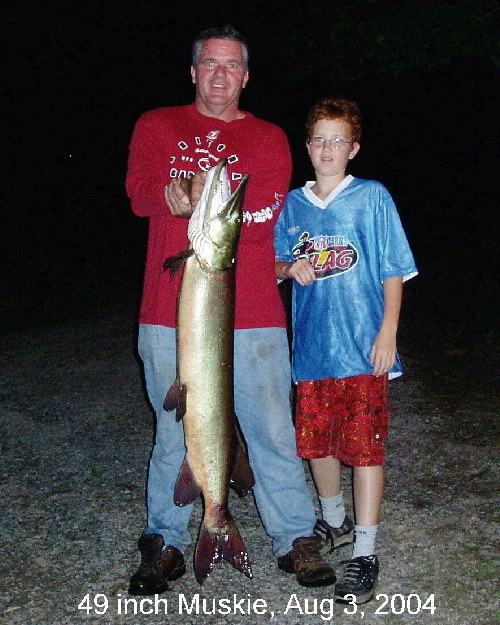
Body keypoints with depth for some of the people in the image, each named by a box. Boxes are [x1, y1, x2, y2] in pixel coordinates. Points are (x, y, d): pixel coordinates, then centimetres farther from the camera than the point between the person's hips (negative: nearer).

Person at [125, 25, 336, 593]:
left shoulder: (268, 138, 11)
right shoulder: (156, 126, 13)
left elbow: (263, 218, -5)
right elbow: (141, 193, -7)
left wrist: (192, 201, -19)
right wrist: (219, 202, -24)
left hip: (252, 315, 0)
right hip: (170, 312, 1)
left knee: (273, 430, 4)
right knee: (173, 433, 10)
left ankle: (295, 539, 21)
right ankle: (165, 544, 26)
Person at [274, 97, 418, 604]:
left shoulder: (372, 197, -1)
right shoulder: (292, 204, 9)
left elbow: (392, 271, -1)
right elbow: (276, 265, 16)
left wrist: (388, 332, -9)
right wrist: (290, 268, -6)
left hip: (362, 348, -4)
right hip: (311, 344, 4)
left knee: (364, 446, 0)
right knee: (316, 442, 14)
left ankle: (365, 552, 12)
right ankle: (334, 522, 38)